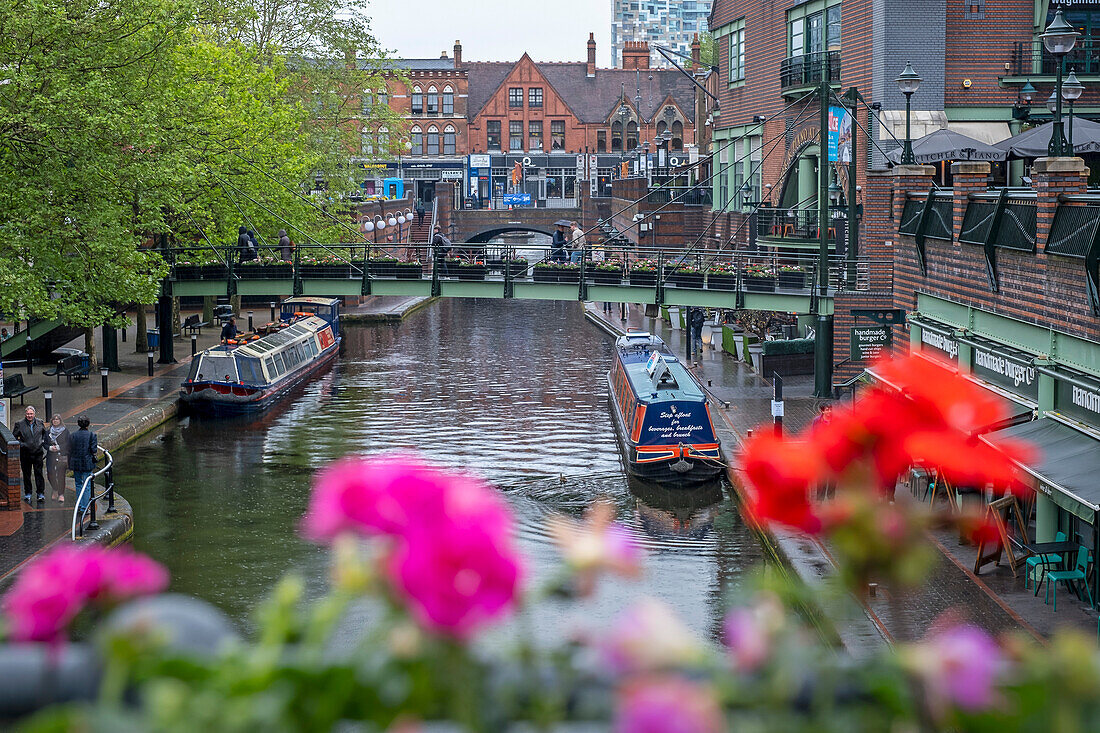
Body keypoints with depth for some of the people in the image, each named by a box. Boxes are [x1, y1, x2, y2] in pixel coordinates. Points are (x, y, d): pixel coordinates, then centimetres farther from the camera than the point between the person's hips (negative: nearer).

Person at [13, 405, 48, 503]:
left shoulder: (39, 423, 5)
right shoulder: (19, 424, -3)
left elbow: (45, 433, 21)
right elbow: (13, 437, 3)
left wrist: (45, 443, 10)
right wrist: (20, 444, -10)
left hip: (38, 452, 1)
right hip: (25, 454, -1)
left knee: (39, 473, -3)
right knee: (26, 474, 7)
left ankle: (41, 493, 0)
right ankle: (27, 494, 16)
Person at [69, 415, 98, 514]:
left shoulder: (73, 435, 0)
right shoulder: (92, 435, -7)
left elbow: (70, 451, 4)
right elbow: (93, 451, -9)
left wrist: (70, 465, 12)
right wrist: (94, 466, 2)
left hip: (76, 464, 3)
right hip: (87, 464, -3)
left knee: (78, 485, 16)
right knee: (87, 485, 1)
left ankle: (79, 505, 18)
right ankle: (84, 507, -2)